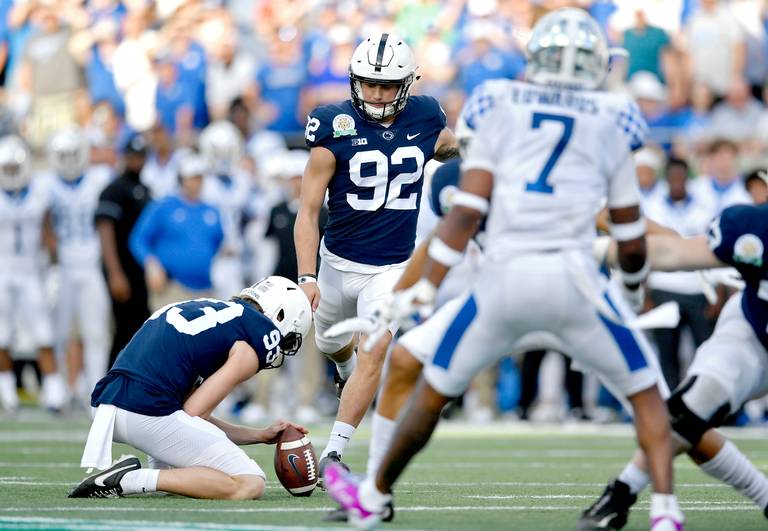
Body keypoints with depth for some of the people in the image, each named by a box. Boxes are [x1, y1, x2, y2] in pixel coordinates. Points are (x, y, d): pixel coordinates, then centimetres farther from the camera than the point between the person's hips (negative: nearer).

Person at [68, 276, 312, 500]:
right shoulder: (261, 336, 1)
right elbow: (194, 412, -5)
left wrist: (261, 435, 29)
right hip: (150, 413, -9)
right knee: (250, 485, -5)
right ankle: (131, 480, -14)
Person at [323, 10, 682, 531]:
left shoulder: (500, 111, 10)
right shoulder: (611, 125, 11)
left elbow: (467, 212, -1)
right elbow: (631, 242, 14)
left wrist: (426, 288, 1)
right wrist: (634, 283, 35)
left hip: (504, 278, 1)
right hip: (573, 278, -1)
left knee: (435, 388, 20)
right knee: (647, 394, 15)